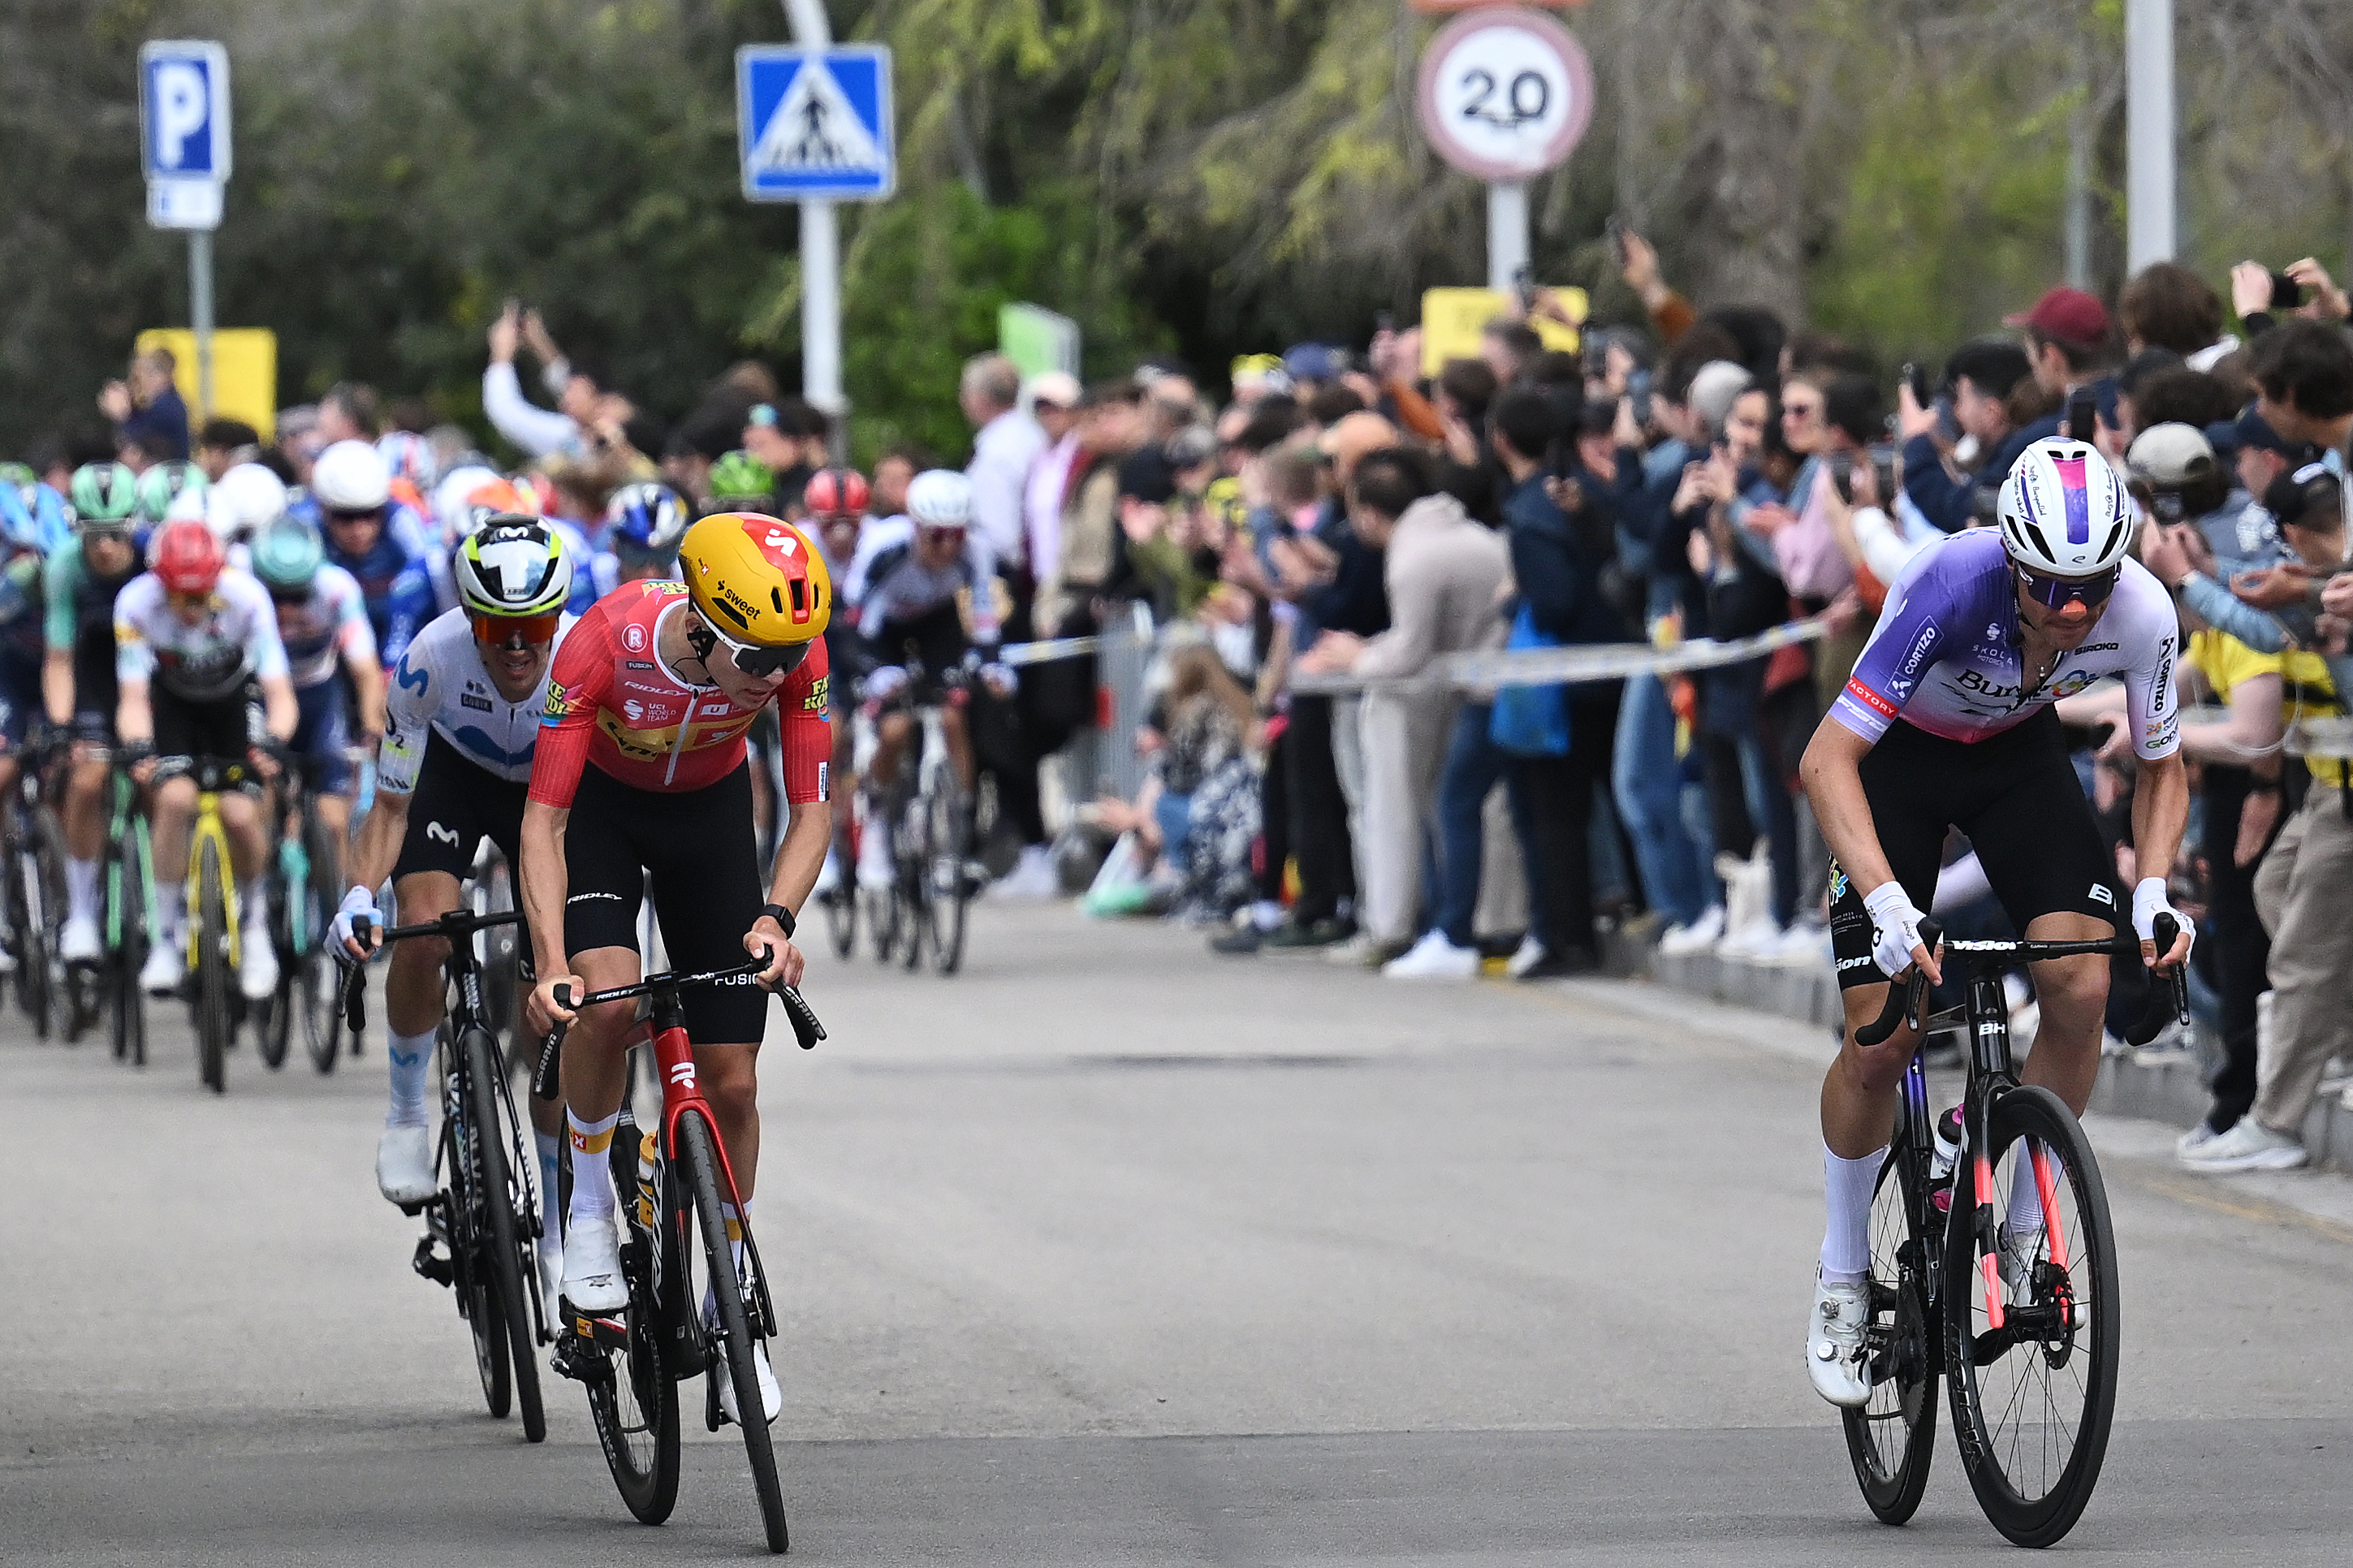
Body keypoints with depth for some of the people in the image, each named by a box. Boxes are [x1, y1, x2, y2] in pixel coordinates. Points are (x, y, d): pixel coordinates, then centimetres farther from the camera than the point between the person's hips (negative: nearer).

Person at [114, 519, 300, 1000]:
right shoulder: (136, 603, -30)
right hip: (173, 702, 0)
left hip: (235, 698, 0)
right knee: (175, 798, -25)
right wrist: (140, 751, -48)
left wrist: (273, 742, -52)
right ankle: (168, 937, -11)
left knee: (241, 813, -19)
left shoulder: (246, 597, -33)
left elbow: (279, 693, -33)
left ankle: (254, 918, 12)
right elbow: (134, 698, -28)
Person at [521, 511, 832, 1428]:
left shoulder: (797, 651, -30)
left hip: (710, 810, 2)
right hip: (600, 803, -2)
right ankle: (589, 1205, -7)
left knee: (731, 1077, 0)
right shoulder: (606, 643, -38)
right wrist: (551, 965, -45)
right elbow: (544, 817, -34)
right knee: (606, 996, -31)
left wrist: (775, 919, -40)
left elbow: (811, 810, -22)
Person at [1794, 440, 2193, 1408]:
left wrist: (2153, 889, -24)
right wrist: (1885, 901, -51)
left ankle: (2026, 1230, 1)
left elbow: (2162, 769, -7)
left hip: (2019, 753, 3)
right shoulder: (1953, 584, -38)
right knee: (1882, 1036, -11)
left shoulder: (2142, 613, -27)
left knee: (2082, 987, -19)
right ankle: (1843, 1280, 11)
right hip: (1898, 757, -3)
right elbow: (1827, 759, -38)